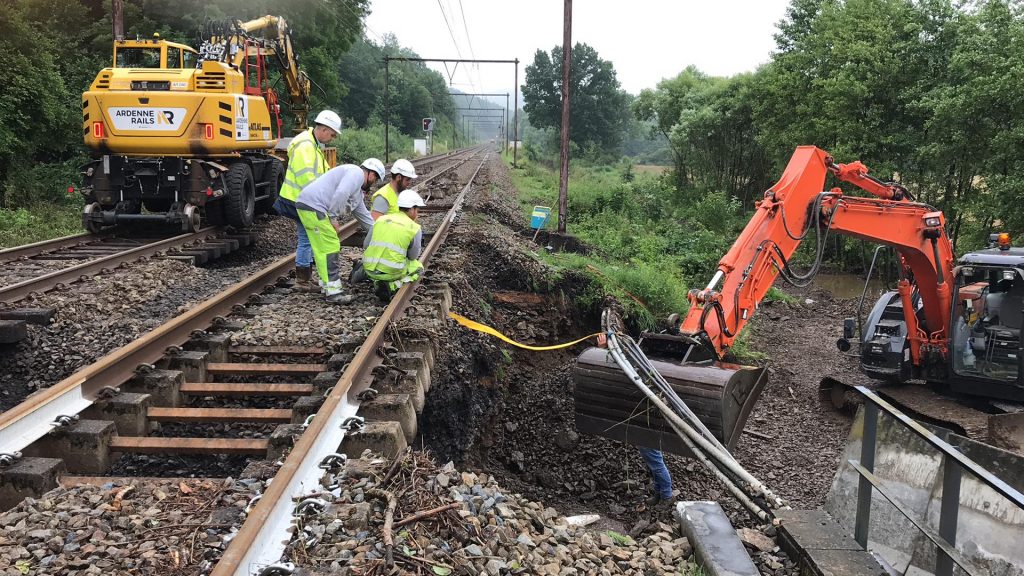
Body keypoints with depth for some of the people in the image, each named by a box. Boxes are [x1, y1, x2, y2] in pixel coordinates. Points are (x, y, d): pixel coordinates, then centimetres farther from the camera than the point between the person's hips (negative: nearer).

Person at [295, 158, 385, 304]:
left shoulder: (358, 193, 26)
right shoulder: (356, 172, -5)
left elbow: (364, 216, 35)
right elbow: (340, 193, -22)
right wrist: (333, 218, -14)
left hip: (307, 206, 10)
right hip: (313, 205, -10)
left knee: (324, 249, 17)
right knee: (330, 249, -6)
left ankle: (328, 287, 25)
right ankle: (333, 293, -3)